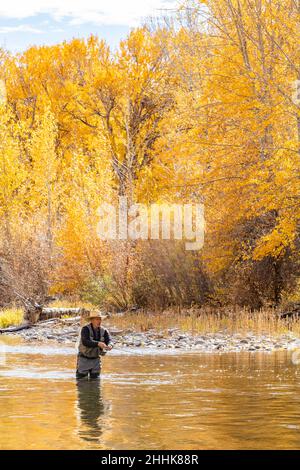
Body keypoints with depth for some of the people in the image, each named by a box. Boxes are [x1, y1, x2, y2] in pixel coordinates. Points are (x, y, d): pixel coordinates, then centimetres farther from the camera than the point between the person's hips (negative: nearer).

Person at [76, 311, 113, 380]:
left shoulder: (103, 331, -4)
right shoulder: (86, 329, -19)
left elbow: (109, 340, -16)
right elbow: (85, 342, -34)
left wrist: (109, 346, -41)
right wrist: (98, 344, -47)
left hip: (96, 359, 4)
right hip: (84, 359, -4)